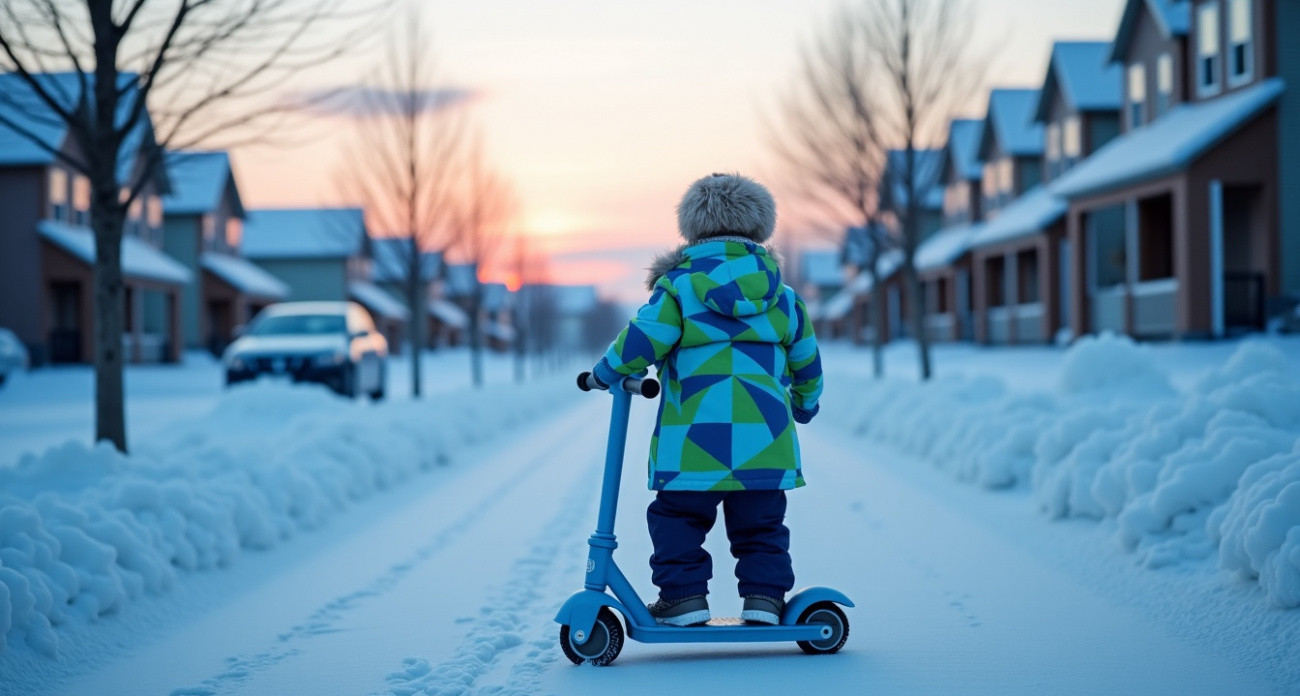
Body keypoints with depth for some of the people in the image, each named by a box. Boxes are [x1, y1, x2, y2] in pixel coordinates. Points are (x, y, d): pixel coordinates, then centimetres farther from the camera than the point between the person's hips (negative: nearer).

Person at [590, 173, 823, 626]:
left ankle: (685, 597, 6)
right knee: (760, 524, 14)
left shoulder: (678, 286, -3)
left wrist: (606, 372, 10)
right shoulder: (782, 294, 11)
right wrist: (805, 403, 38)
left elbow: (642, 340, -8)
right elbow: (806, 359, 19)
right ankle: (764, 597, 10)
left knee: (678, 519, 9)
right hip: (763, 438, 4)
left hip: (694, 441, -3)